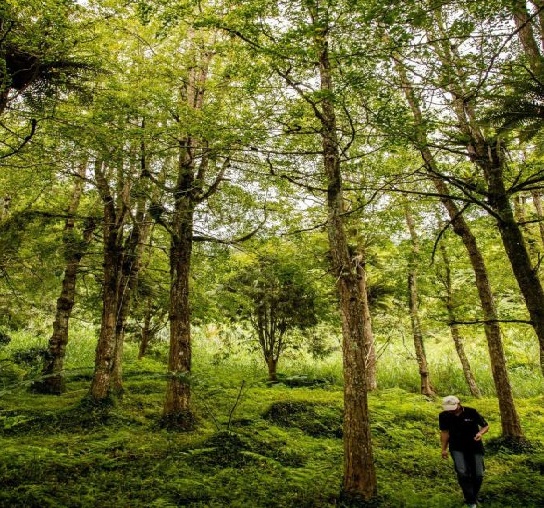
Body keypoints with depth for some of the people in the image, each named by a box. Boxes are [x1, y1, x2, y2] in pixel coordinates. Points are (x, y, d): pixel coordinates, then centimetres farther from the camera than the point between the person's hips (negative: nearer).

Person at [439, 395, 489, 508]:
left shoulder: (471, 412, -18)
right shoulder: (444, 416, -11)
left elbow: (486, 426, -6)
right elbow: (444, 432, 2)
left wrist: (480, 433, -26)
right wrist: (444, 449, 3)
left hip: (475, 447, 0)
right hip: (457, 449, 0)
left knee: (478, 475, 4)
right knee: (462, 473, -18)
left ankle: (474, 496, 34)